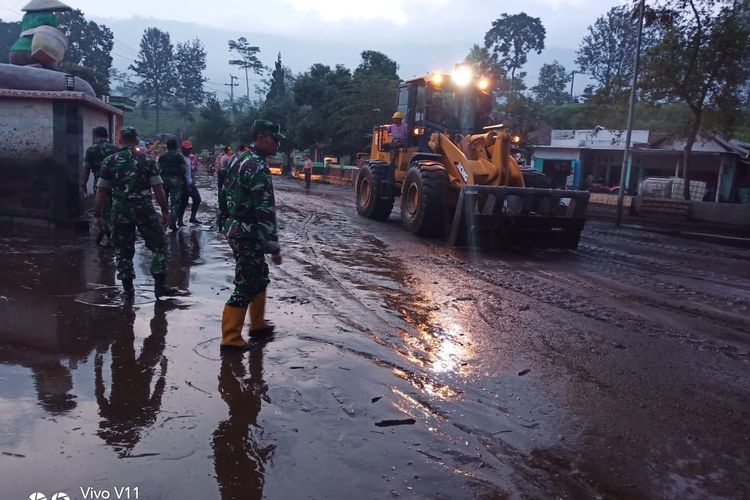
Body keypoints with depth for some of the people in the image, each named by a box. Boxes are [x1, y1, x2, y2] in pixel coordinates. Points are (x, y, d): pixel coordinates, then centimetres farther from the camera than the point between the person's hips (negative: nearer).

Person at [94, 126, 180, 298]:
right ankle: (160, 285, 2)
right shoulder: (147, 160, 1)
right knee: (159, 245, 8)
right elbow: (158, 189, -3)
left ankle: (128, 288, 16)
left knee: (123, 250, 13)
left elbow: (101, 191, 3)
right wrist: (165, 211, 3)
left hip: (120, 211, 2)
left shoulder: (109, 161, 4)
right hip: (144, 209, -2)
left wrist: (97, 215, 8)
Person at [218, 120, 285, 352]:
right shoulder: (259, 168, -19)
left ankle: (258, 324, 33)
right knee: (245, 286, -2)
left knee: (259, 278, 21)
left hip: (235, 229, 10)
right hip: (248, 234, -10)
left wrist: (226, 223, 24)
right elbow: (265, 212, -23)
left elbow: (224, 195, 18)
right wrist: (274, 247, -20)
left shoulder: (240, 161, 11)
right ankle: (230, 339, 5)